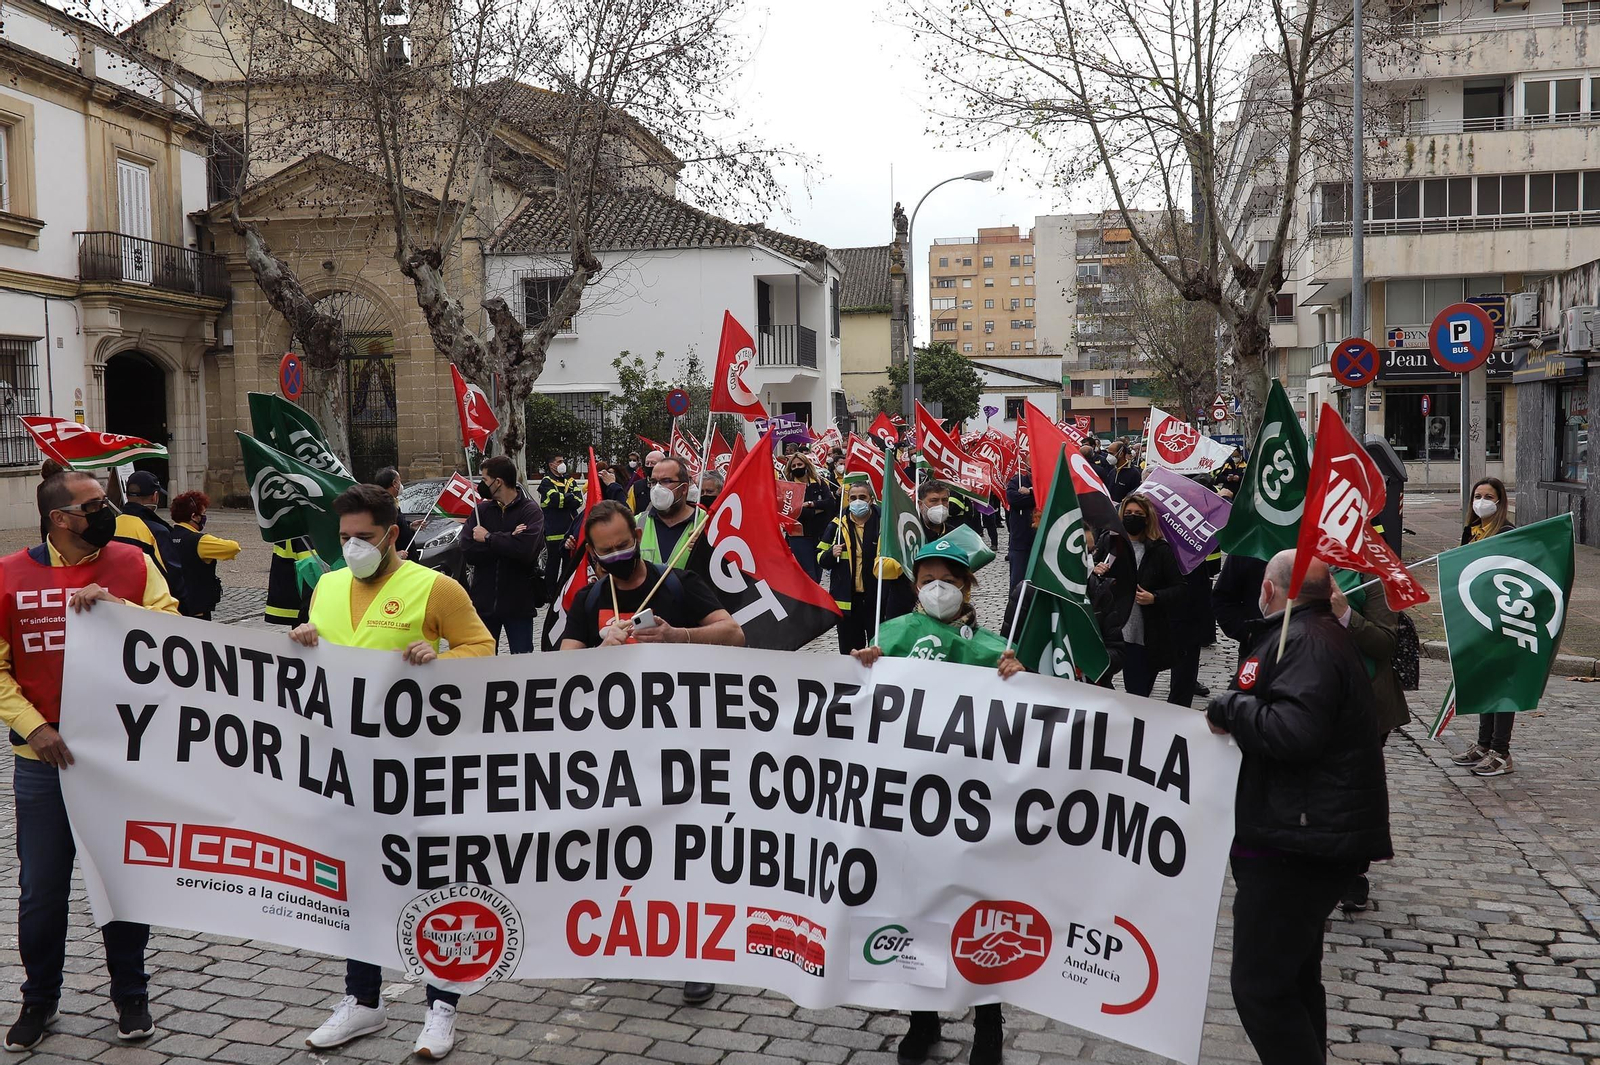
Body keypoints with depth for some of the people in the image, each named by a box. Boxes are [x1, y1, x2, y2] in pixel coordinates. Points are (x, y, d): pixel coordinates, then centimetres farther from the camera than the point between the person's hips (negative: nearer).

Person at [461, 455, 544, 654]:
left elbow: (526, 550, -25)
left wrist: (488, 538, -13)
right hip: (484, 602, 4)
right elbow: (467, 552, -7)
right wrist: (507, 540, -16)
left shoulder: (530, 511, -7)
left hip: (518, 602, -4)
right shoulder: (481, 510, 5)